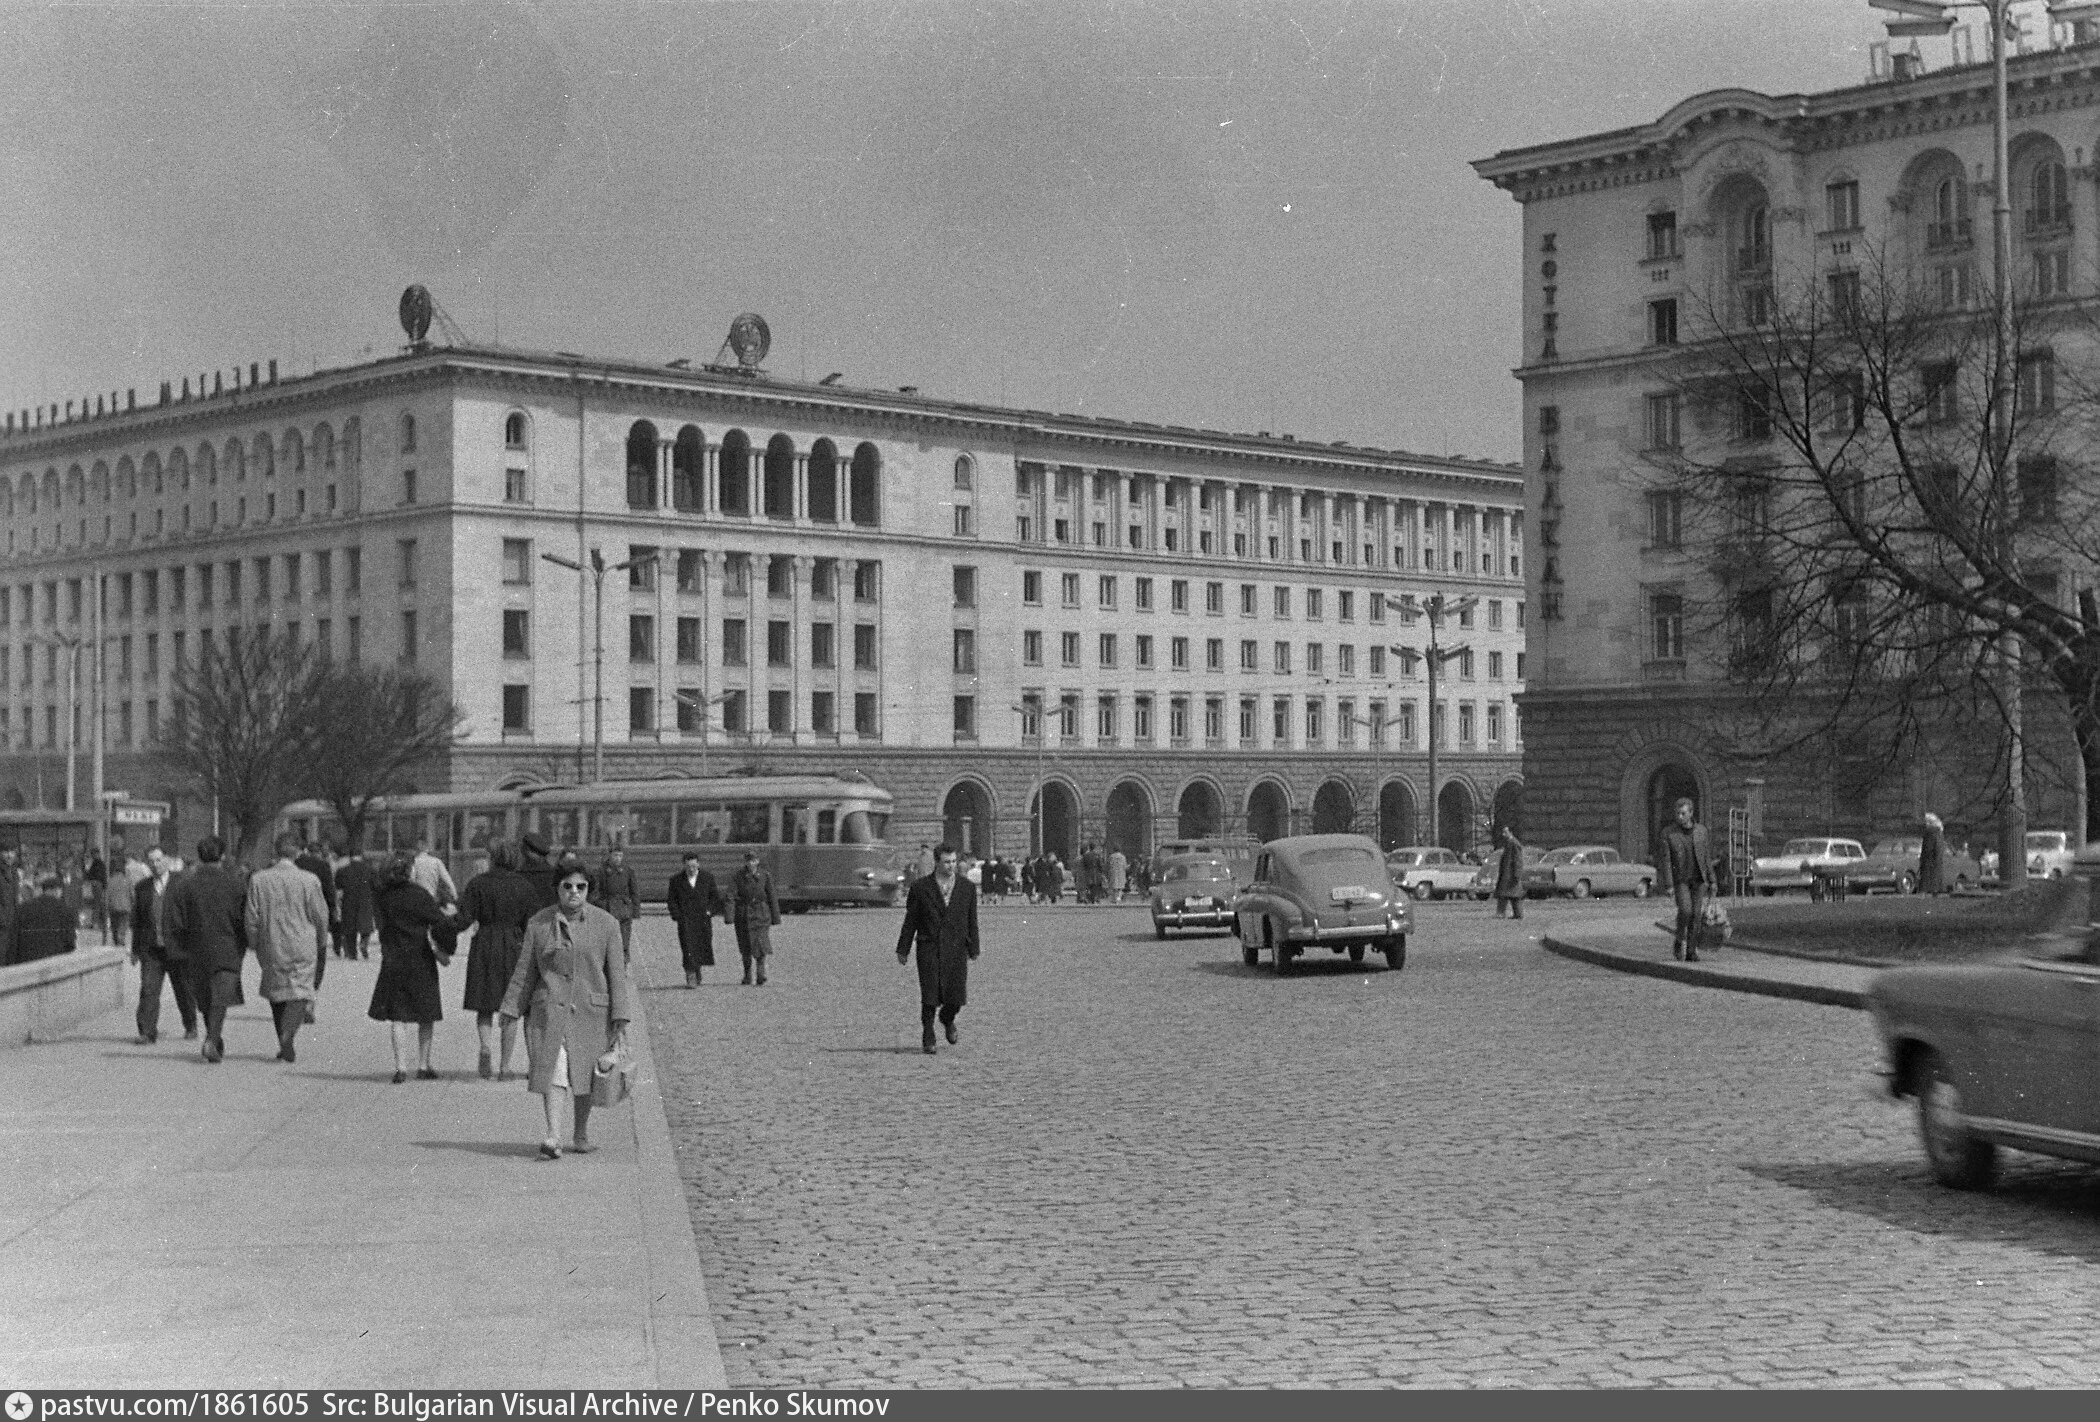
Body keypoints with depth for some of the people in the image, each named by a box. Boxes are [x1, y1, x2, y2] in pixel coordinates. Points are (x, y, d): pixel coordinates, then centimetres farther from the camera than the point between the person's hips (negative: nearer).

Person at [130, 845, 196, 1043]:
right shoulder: (141, 888, 10)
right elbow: (137, 921, 16)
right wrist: (135, 949, 14)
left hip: (177, 947, -2)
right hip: (151, 949, 2)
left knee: (185, 990, 9)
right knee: (148, 989, -10)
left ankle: (190, 1028, 27)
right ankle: (147, 1032, -10)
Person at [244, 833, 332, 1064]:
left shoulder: (258, 880, -4)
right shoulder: (308, 881, -10)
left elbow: (252, 918, 0)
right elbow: (320, 916, -3)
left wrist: (256, 945, 13)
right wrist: (321, 943, 13)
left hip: (272, 949, 3)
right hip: (302, 948, -3)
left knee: (276, 993, 16)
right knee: (299, 993, 2)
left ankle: (284, 1044, 19)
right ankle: (288, 1033, -21)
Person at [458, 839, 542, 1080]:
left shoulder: (478, 883, -4)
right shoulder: (526, 886, 0)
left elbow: (465, 919, -7)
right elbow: (532, 924, -2)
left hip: (484, 946, -1)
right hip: (514, 947, 1)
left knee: (484, 1007, 10)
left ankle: (486, 1045, -17)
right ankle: (505, 1066, 6)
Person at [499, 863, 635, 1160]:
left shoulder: (605, 924, 1)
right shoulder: (538, 924, 4)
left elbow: (616, 973, 2)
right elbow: (524, 971, 9)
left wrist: (620, 1019, -3)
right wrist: (511, 1010, 7)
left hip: (591, 1011, 0)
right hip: (549, 1011, 0)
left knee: (585, 1075, 6)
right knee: (553, 1070, -13)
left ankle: (581, 1134, 23)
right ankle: (553, 1137, -20)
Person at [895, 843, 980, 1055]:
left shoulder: (967, 888, 7)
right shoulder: (921, 888, 2)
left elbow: (972, 921, 10)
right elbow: (910, 921, 5)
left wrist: (973, 950, 8)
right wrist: (903, 949, 4)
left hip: (956, 949, 1)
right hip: (929, 949, -1)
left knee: (957, 996, -3)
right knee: (930, 997, -4)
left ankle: (948, 1019, 30)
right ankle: (928, 1039, 8)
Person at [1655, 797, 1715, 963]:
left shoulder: (1701, 831, 2)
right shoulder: (1668, 833, -7)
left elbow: (1707, 857, 7)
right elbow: (1665, 860, -10)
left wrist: (1711, 881, 2)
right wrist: (1668, 885, -16)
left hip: (1699, 879, 3)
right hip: (1680, 879, -2)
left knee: (1695, 914, -3)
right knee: (1685, 910, -20)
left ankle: (1691, 952, 2)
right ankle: (1679, 938, 5)